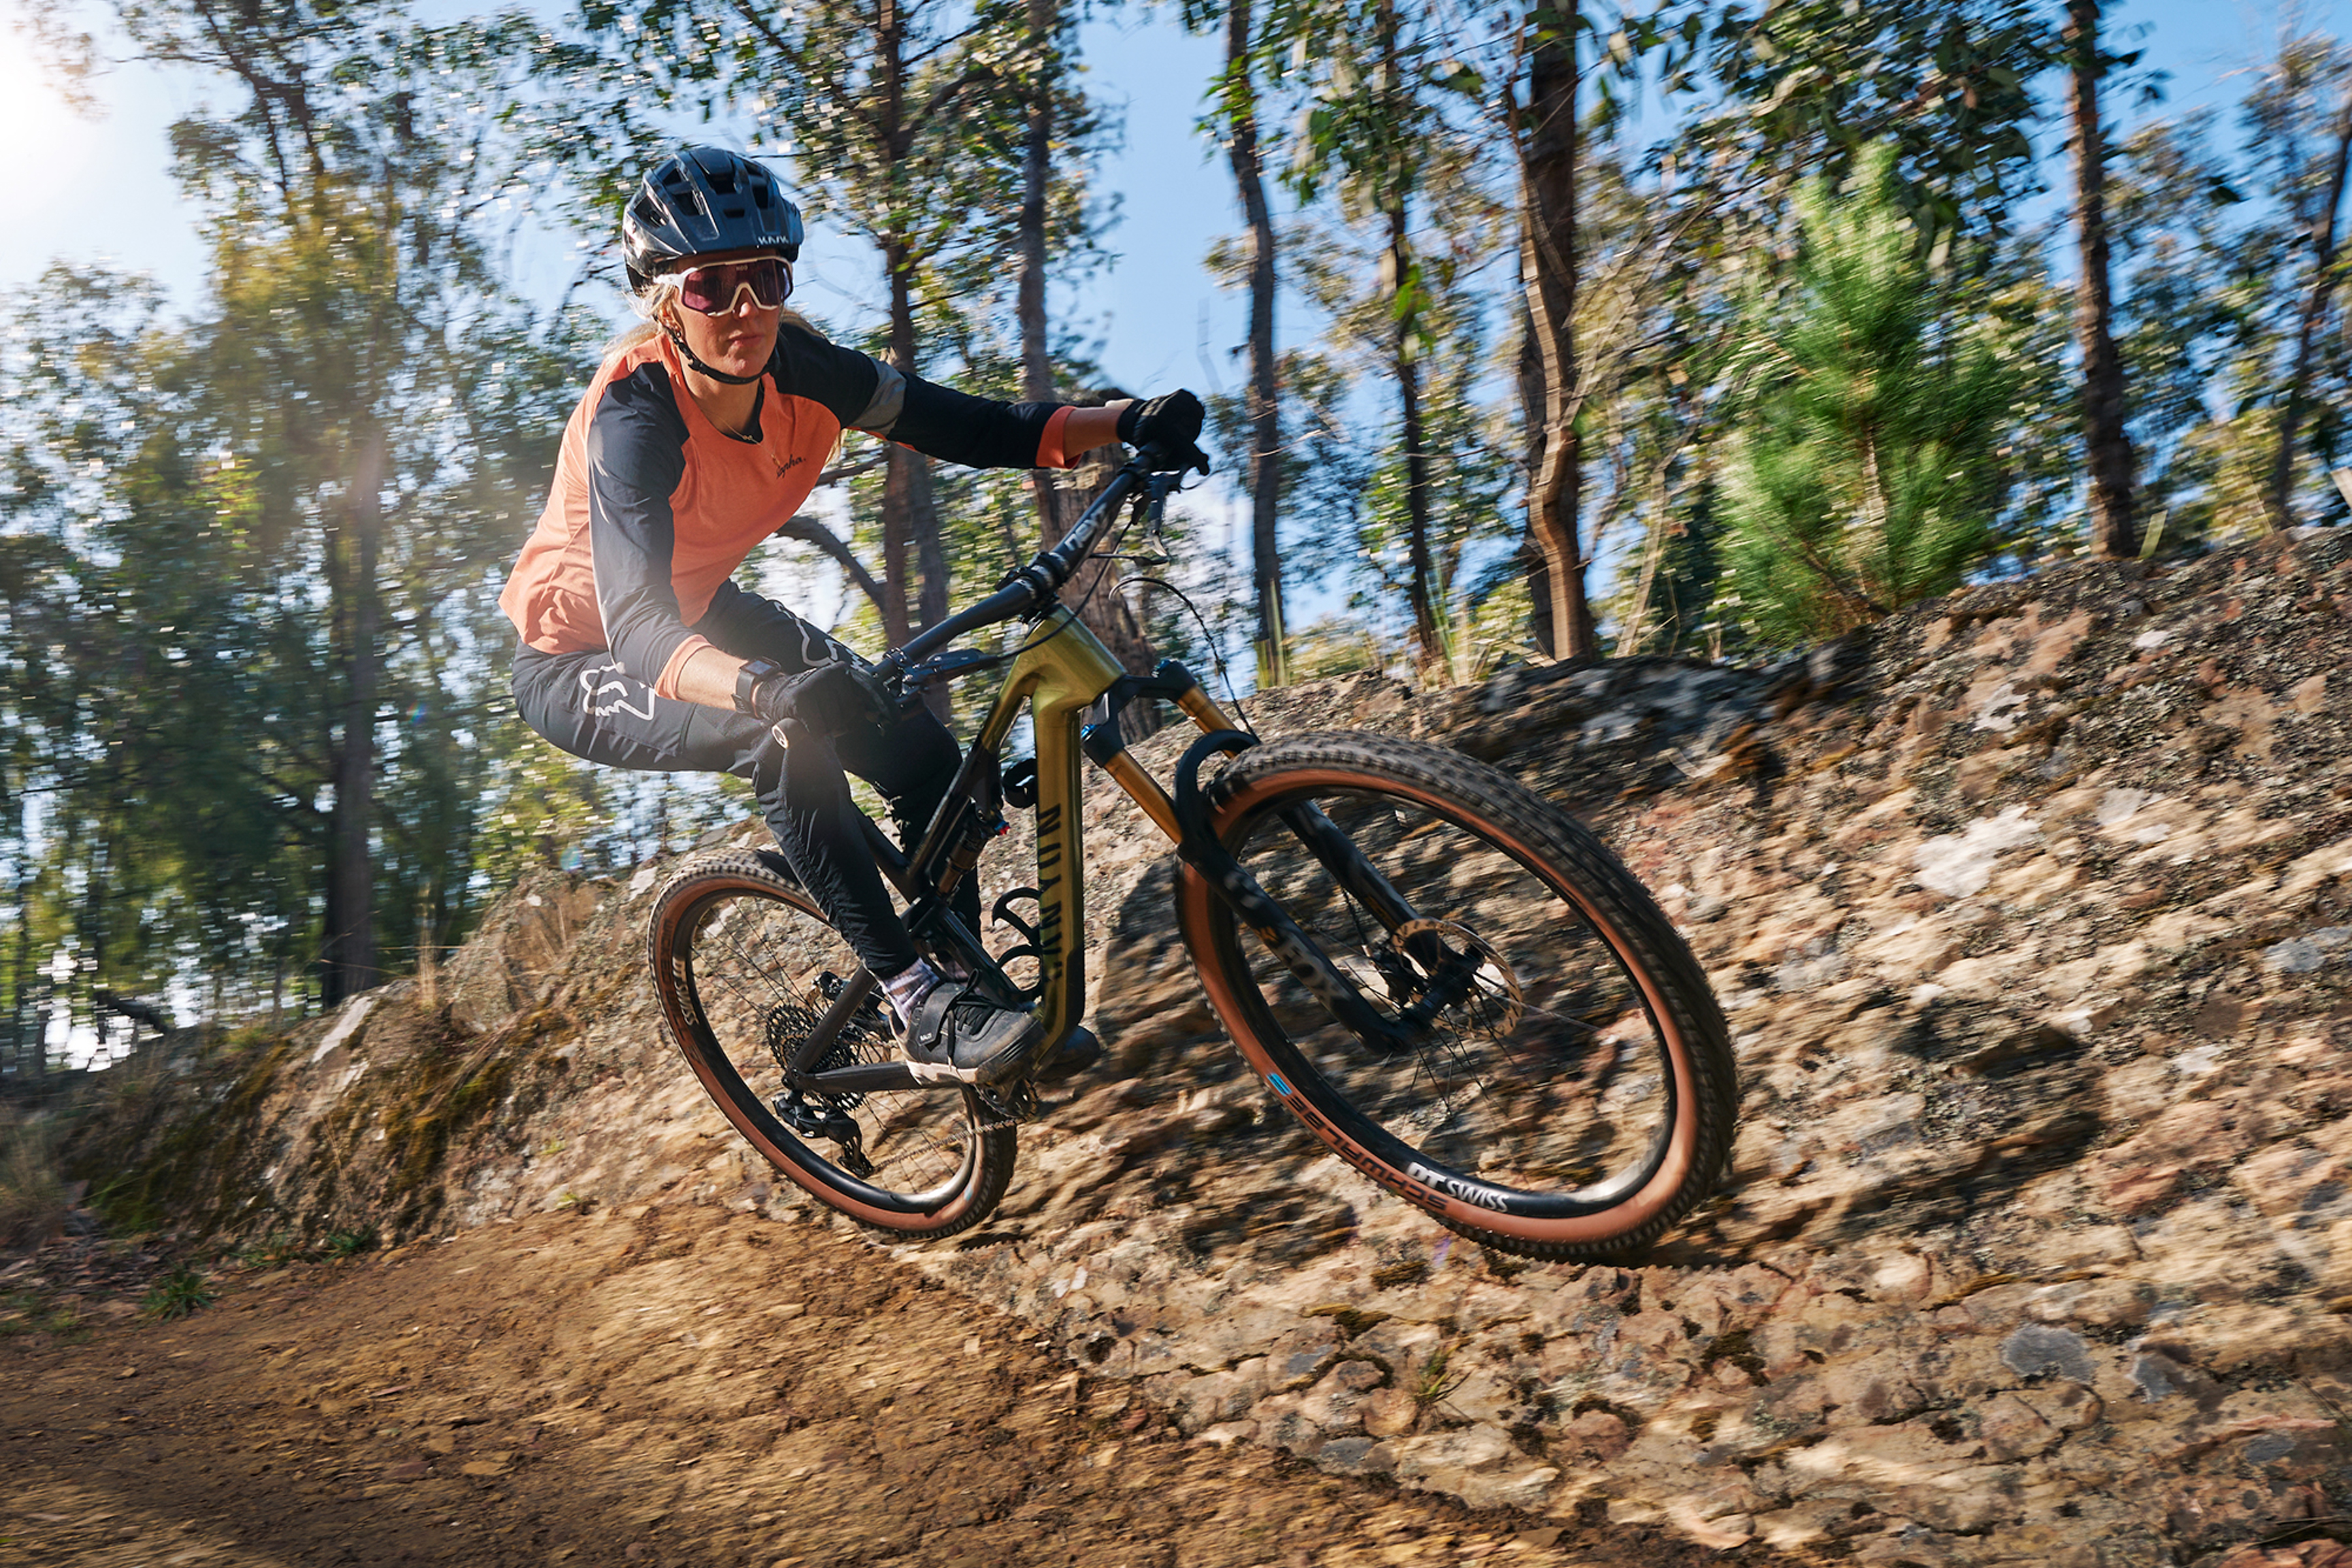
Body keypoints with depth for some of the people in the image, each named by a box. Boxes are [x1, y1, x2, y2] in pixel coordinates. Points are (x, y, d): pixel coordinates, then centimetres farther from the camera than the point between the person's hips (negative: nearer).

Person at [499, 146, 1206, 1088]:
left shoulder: (791, 365, -17)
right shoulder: (634, 411, -33)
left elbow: (966, 429, -16)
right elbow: (636, 624, -46)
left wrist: (1127, 427, -30)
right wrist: (764, 688, -66)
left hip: (701, 611, 6)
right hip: (580, 664, -6)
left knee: (920, 753, -11)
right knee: (790, 739, -34)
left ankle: (960, 979, 5)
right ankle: (921, 1008, -27)